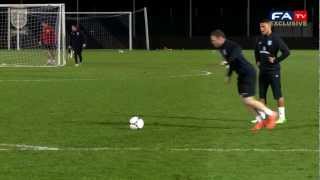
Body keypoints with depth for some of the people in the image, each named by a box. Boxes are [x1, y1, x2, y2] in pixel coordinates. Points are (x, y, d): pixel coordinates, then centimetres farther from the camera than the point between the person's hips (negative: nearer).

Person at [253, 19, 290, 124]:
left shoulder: (275, 39, -12)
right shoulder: (260, 39, 9)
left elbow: (286, 52, -17)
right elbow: (256, 51, 29)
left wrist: (276, 60, -15)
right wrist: (257, 61, 15)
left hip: (273, 71, -7)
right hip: (262, 70, 7)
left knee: (278, 94, -3)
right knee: (262, 95, 10)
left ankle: (282, 116, 4)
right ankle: (261, 116, 16)